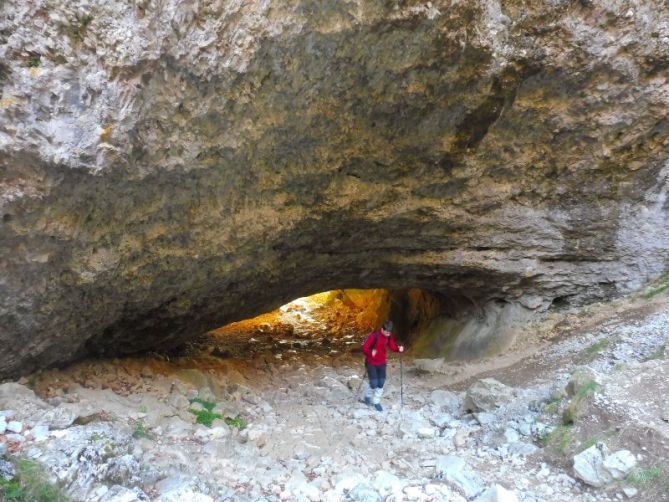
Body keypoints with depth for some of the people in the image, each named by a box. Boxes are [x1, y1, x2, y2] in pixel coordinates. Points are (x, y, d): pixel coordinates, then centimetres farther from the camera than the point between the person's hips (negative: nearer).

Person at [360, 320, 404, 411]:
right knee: (374, 383, -7)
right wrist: (371, 352, -46)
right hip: (371, 363, -5)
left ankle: (376, 401, 25)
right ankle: (368, 396, 25)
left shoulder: (389, 336, -8)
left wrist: (399, 348, -21)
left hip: (382, 363, 5)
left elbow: (393, 346, 1)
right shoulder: (373, 335, -25)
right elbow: (364, 348, -26)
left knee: (381, 383, 6)